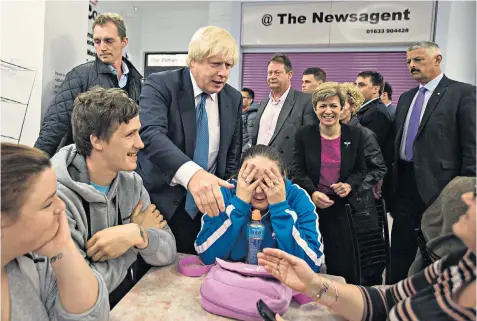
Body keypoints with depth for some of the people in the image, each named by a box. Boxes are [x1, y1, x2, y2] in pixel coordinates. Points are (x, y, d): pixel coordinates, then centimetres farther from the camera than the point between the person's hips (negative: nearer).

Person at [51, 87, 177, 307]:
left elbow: (169, 251, -5)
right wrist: (137, 232, -14)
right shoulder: (57, 196, -21)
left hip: (131, 296, 4)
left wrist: (137, 235, -23)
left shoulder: (131, 182, -4)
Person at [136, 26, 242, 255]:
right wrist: (191, 173, -46)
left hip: (205, 204, 4)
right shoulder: (160, 85, -12)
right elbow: (151, 134, -30)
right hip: (159, 201, -3)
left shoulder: (233, 98, 2)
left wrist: (224, 195, 1)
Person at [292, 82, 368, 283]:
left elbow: (361, 170, 7)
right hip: (309, 204, 0)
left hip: (342, 206, 1)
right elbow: (298, 170, -3)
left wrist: (349, 185, -14)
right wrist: (312, 193, -20)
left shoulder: (355, 135, 0)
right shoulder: (304, 134, -2)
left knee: (342, 263, 5)